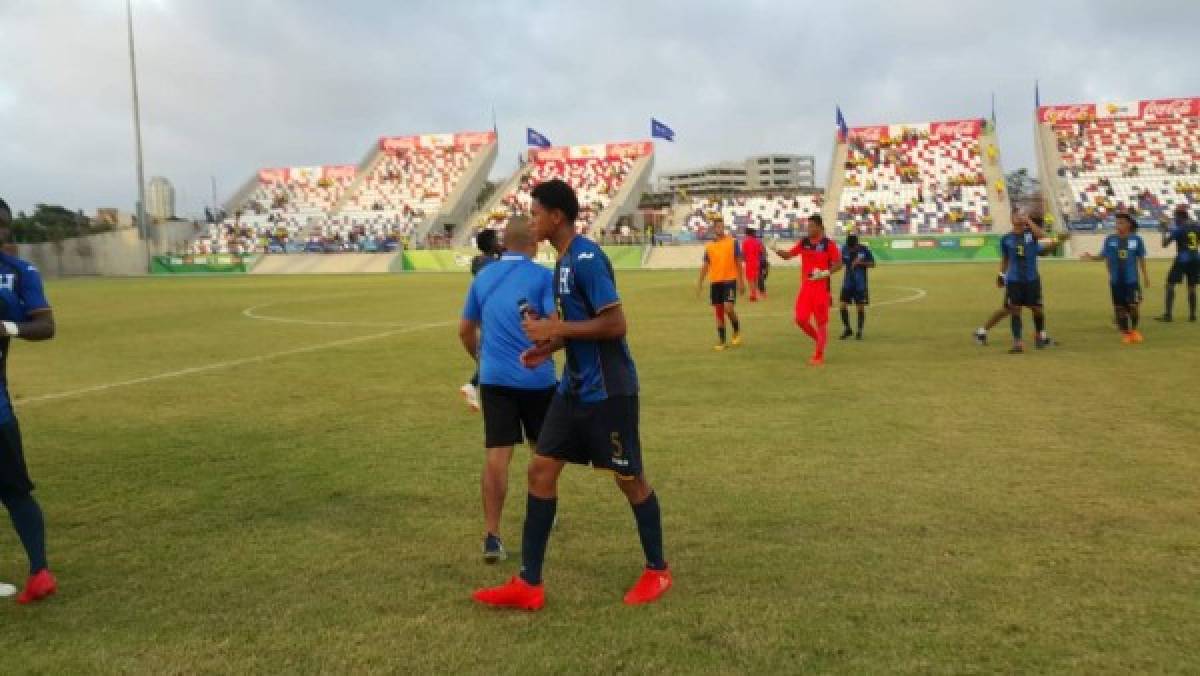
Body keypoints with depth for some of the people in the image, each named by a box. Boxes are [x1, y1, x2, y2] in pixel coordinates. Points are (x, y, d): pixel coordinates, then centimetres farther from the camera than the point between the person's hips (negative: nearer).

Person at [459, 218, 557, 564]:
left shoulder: (483, 277, 9)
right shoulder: (543, 276, -6)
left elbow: (465, 330, 16)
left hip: (494, 377, 3)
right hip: (536, 377, -3)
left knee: (497, 454, 0)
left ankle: (492, 537, -4)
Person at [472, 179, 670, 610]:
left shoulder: (586, 258, -18)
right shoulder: (564, 260, 12)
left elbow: (615, 324, -23)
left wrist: (556, 329, -18)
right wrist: (551, 345, 7)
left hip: (608, 390, -9)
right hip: (575, 387, 9)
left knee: (629, 478, 5)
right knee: (541, 469, 5)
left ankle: (657, 571, 26)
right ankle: (529, 585, 11)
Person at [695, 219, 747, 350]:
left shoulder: (732, 242, -1)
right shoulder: (709, 246, 8)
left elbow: (738, 263, -1)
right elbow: (705, 266, 12)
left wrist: (741, 281, -5)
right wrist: (699, 283, 7)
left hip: (730, 280, -4)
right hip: (714, 282, 4)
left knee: (728, 308, -17)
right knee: (718, 311, 6)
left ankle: (737, 331, 10)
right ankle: (721, 341, 14)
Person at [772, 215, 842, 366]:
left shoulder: (828, 244, -7)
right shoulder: (804, 243, 7)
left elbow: (838, 264, -5)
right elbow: (788, 255, 9)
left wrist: (825, 273, -20)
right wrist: (775, 249, -8)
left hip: (821, 289, -5)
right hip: (805, 287, 5)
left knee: (821, 322, 1)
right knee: (801, 319, 0)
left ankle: (819, 356, 9)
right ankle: (820, 341, 25)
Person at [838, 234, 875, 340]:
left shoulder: (864, 250, -9)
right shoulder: (845, 250, -3)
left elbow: (872, 264, -2)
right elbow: (840, 263, 9)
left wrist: (861, 263, -17)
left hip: (861, 284, -2)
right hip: (848, 282, 2)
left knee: (861, 307, 2)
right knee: (842, 305, -4)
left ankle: (859, 331, 16)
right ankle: (847, 329, 14)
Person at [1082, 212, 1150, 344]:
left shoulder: (1136, 239, -2)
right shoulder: (1110, 240, -1)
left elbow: (1141, 258, 5)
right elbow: (1103, 256, -1)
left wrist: (1145, 276, 9)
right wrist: (1091, 257, -20)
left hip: (1132, 279, -1)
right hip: (1116, 280, 1)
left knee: (1133, 306, -4)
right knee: (1120, 307, 6)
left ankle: (1134, 330, 20)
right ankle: (1125, 333, 19)